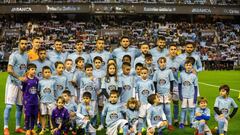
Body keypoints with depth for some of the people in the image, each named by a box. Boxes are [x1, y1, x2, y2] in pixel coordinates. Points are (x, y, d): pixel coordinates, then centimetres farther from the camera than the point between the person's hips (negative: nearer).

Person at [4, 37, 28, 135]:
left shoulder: (26, 56, 12)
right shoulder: (14, 55, -11)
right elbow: (9, 70, -17)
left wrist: (26, 77, 8)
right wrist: (19, 77, -20)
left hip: (21, 83, 7)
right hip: (12, 83, -7)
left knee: (20, 106, 10)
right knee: (9, 105, -9)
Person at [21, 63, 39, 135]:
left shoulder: (36, 79, 1)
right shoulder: (25, 80, -10)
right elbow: (23, 90, -3)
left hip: (35, 101, 4)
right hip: (27, 101, -4)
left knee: (34, 115, 10)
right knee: (27, 115, 3)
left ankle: (32, 128, 25)